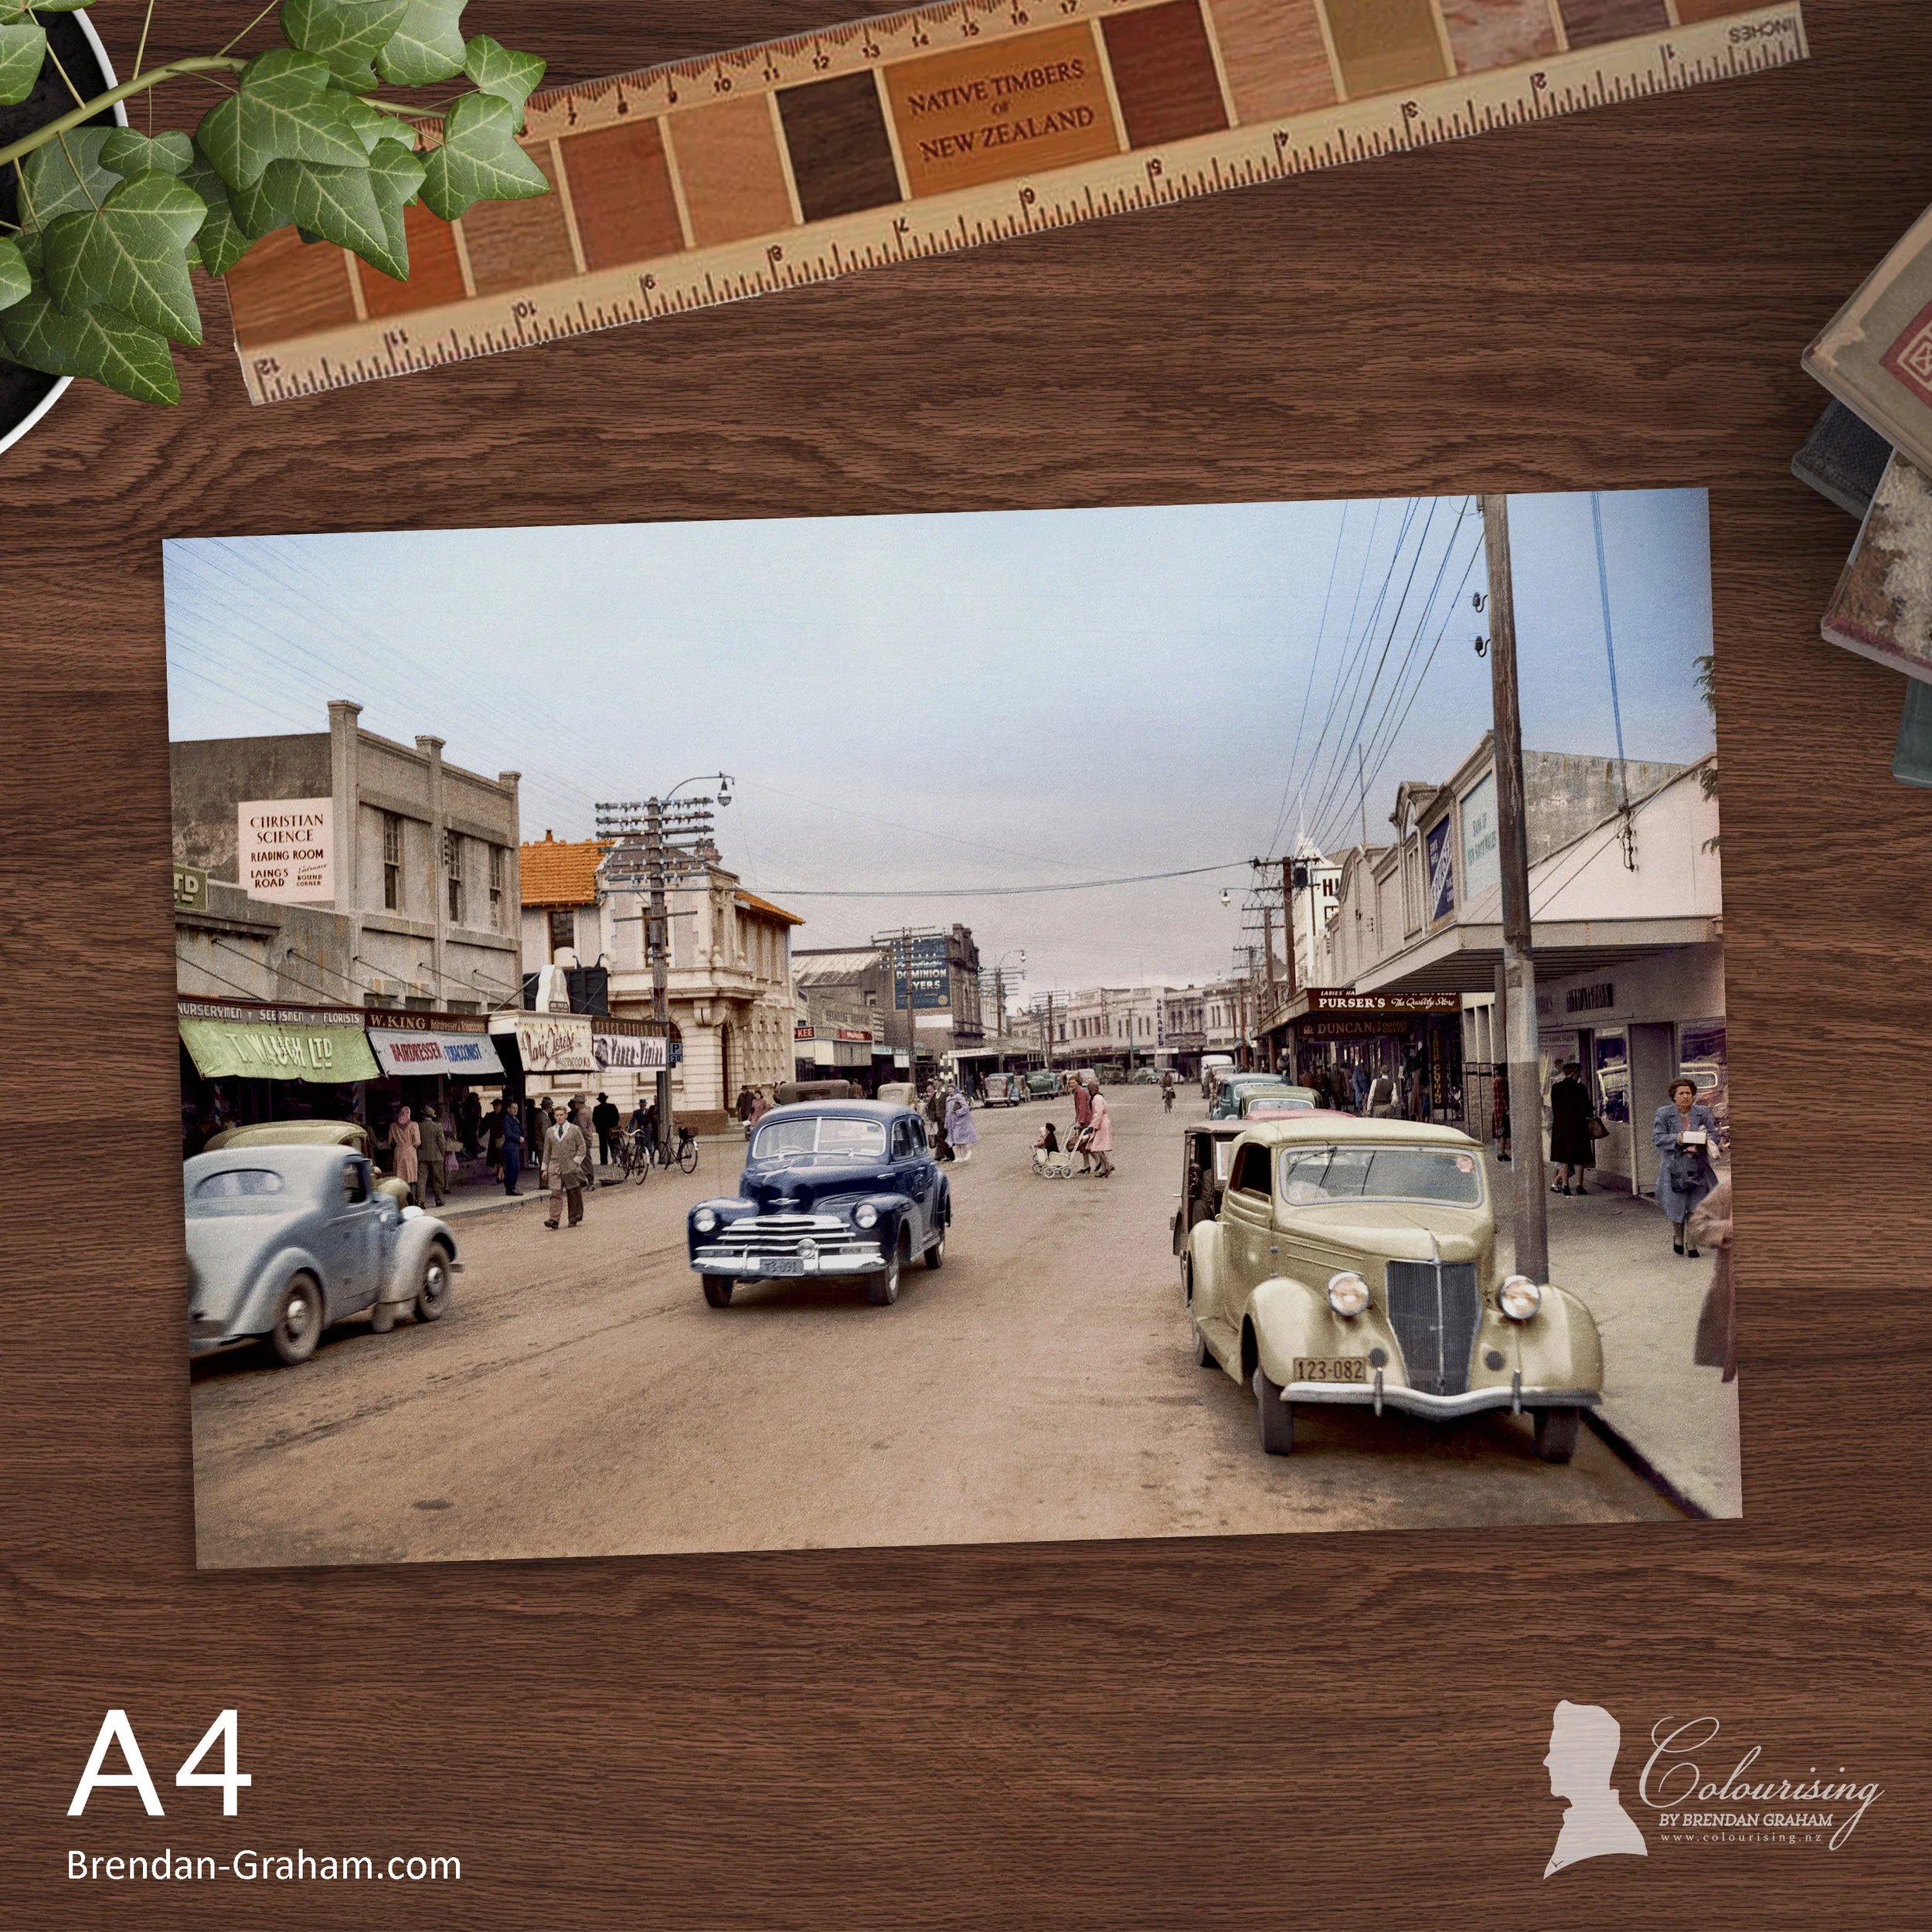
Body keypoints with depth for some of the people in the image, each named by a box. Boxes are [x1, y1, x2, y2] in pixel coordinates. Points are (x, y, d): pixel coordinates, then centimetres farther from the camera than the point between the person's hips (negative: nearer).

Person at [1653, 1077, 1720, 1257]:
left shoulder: (1703, 1112, 6)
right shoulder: (1663, 1114, 1)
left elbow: (1713, 1134, 2)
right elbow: (1657, 1137, -4)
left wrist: (1702, 1141, -18)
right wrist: (1676, 1139, -21)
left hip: (1697, 1166, 1)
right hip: (1674, 1166, -1)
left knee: (1696, 1208, -2)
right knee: (1676, 1206, 1)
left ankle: (1693, 1245, 11)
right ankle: (1678, 1237, 28)